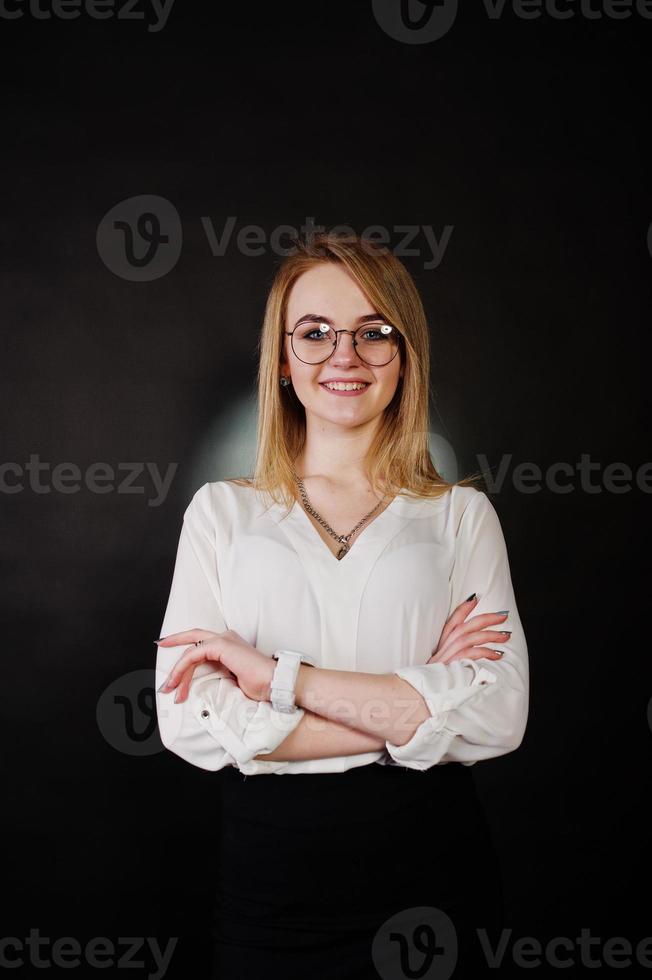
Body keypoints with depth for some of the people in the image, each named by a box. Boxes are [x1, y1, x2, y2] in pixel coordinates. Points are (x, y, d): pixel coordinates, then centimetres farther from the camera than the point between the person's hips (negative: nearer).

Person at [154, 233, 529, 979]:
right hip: (266, 870, 1)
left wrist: (279, 676, -18)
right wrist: (412, 710, -13)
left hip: (428, 870, 0)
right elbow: (188, 721, -10)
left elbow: (499, 715, -13)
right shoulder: (224, 511, 1)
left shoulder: (461, 513, 0)